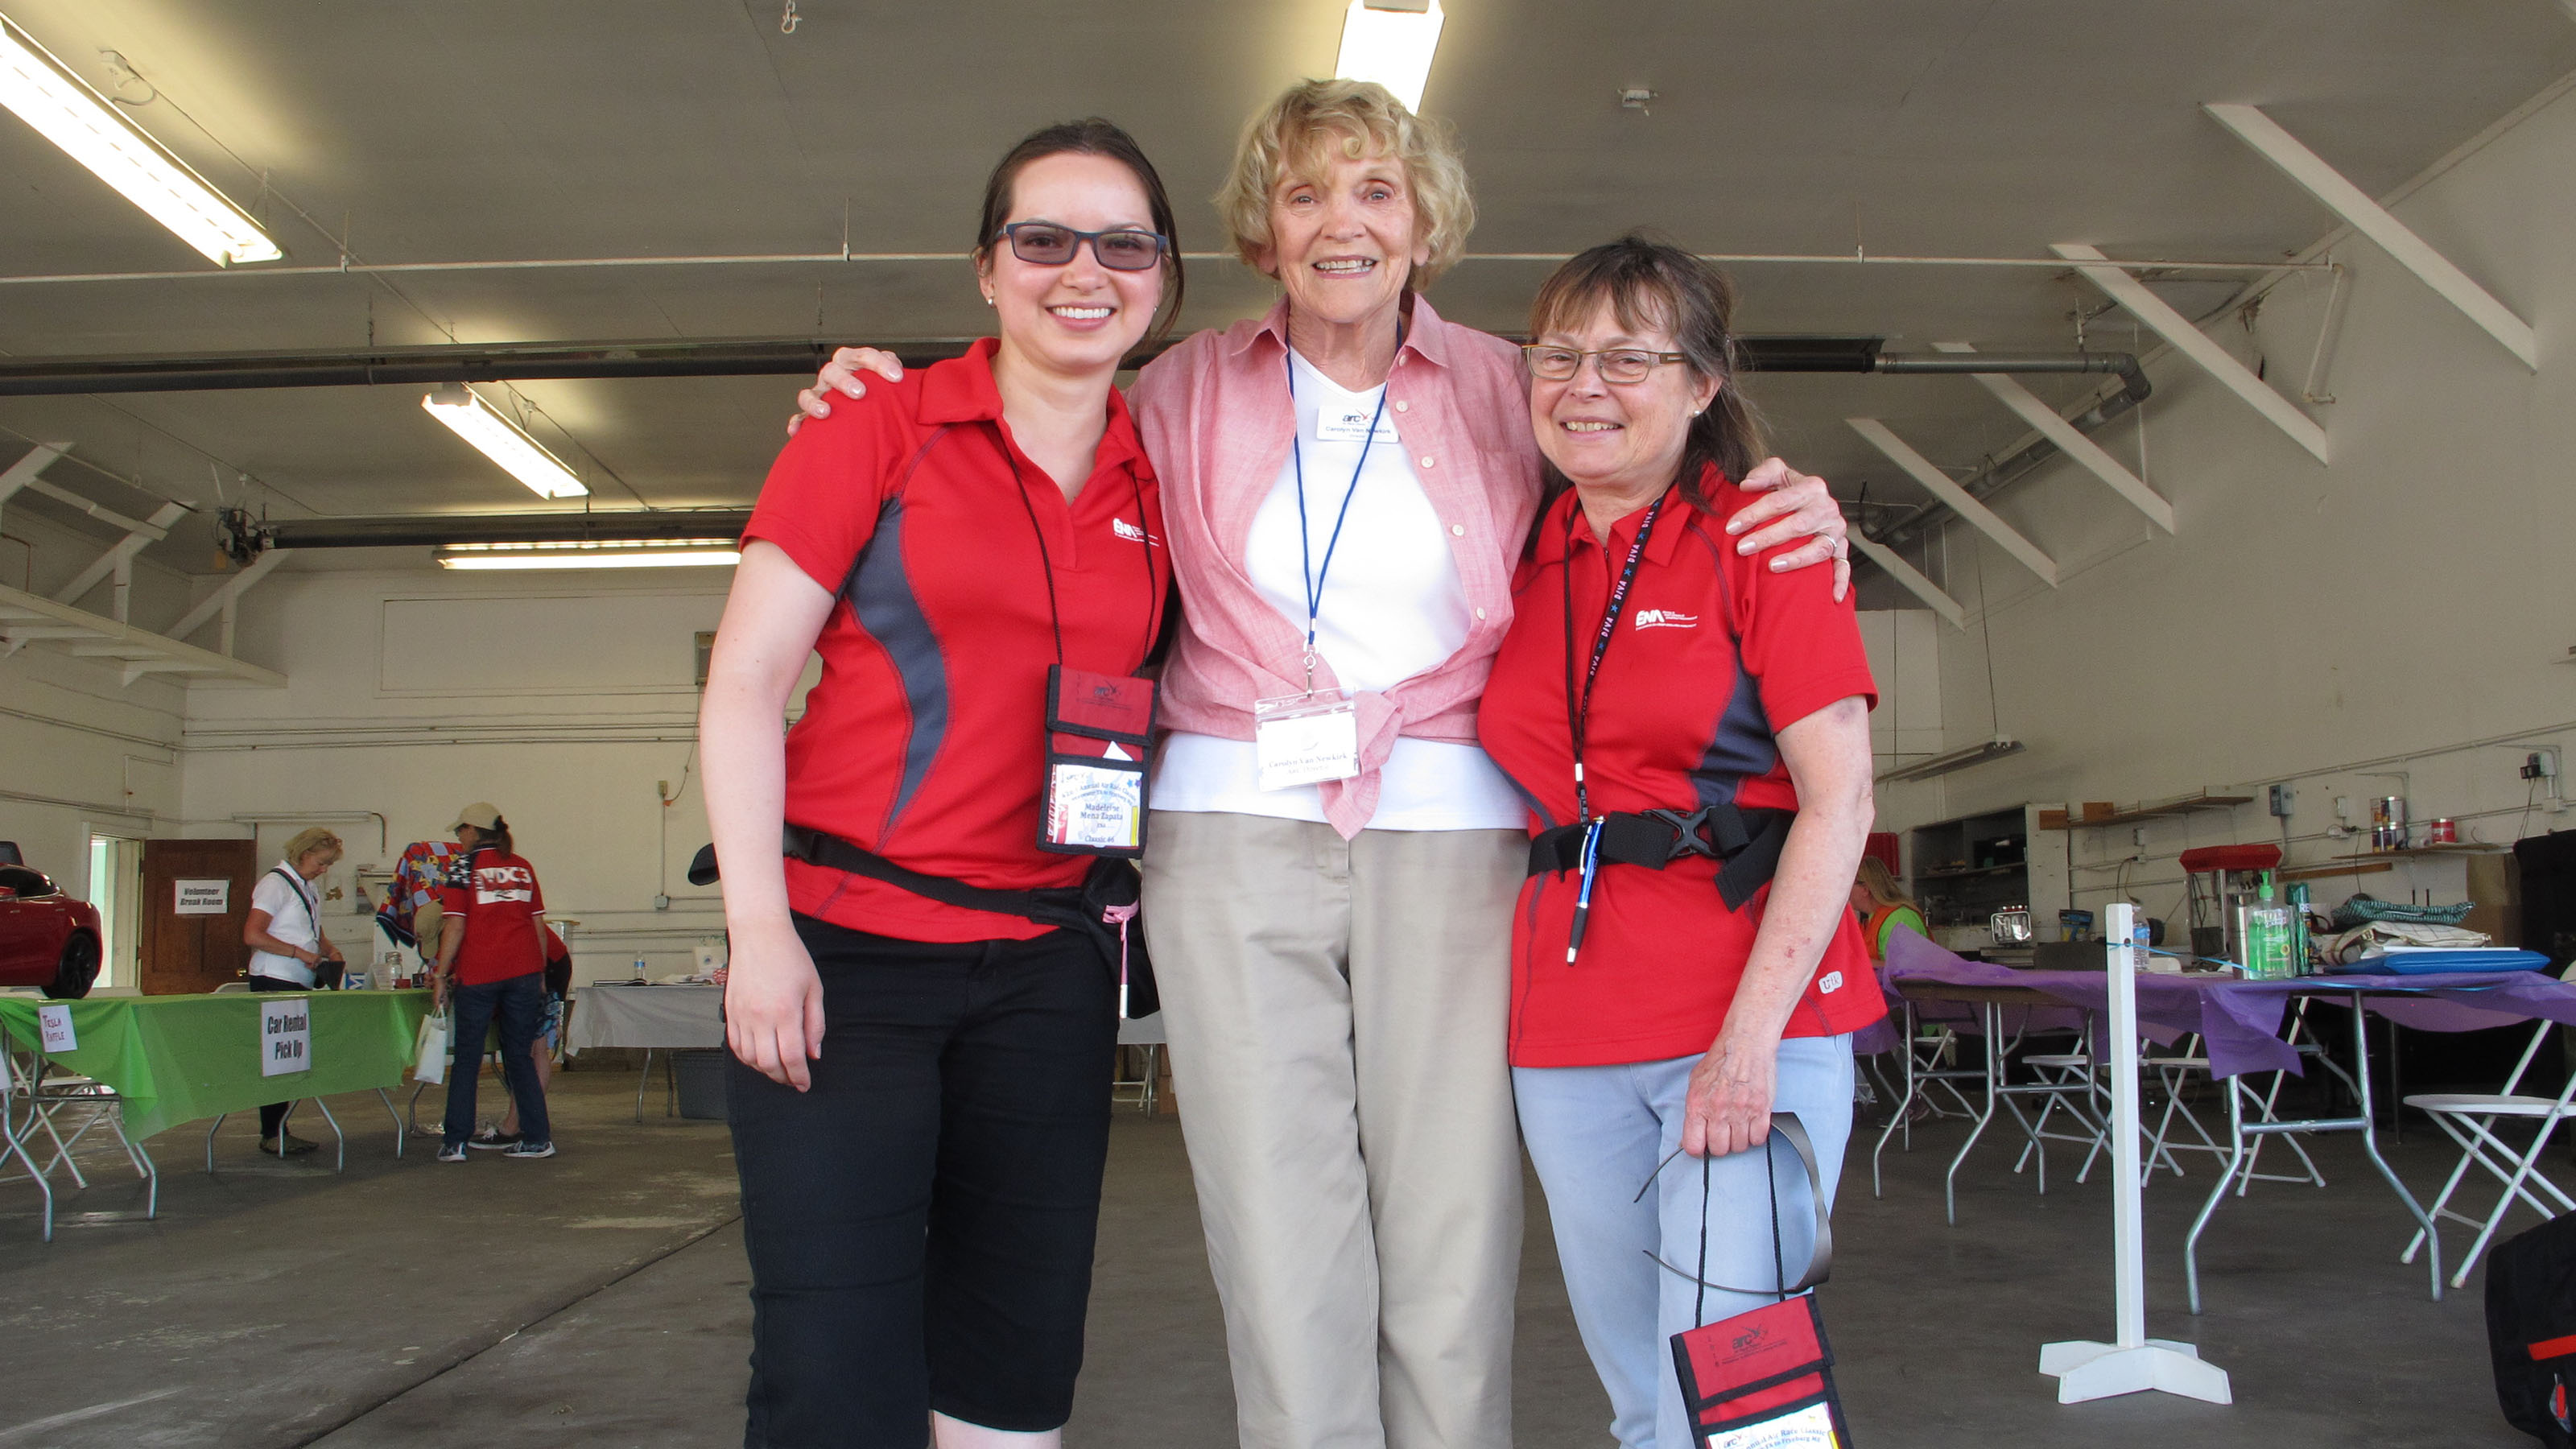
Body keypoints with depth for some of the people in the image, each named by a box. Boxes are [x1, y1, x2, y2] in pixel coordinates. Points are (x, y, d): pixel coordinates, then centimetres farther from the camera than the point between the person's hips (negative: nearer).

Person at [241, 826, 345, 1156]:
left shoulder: (310, 888, 17)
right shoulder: (276, 883, -10)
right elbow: (252, 936, -18)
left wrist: (328, 949, 9)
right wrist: (298, 952, -19)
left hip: (300, 984, 8)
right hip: (274, 982, -8)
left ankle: (280, 1131, 12)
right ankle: (271, 1135, -2)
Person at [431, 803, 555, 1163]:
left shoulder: (464, 865, -1)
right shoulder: (522, 867, 11)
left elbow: (455, 926, -7)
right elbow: (539, 925, 11)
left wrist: (441, 976, -2)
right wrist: (540, 976, 18)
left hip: (478, 973, -4)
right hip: (524, 971, 4)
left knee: (467, 1059, 4)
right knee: (520, 1056, 10)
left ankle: (454, 1142, 4)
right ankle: (538, 1138, 7)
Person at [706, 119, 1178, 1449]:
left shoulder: (1158, 486, 9)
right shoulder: (879, 432, -2)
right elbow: (744, 682, -4)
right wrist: (757, 927, -12)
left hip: (1046, 966, 4)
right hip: (841, 941, -4)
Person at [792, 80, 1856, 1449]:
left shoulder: (1504, 387, 9)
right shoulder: (1187, 388, 11)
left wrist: (1792, 514, -4)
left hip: (1449, 836, 0)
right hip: (1234, 836, 1)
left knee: (1454, 1252, 0)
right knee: (1282, 1261, 1)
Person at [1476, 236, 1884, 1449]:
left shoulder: (1758, 540, -2)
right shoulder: (1524, 565, 12)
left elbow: (1838, 804, -8)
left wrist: (1751, 1037, -16)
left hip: (1754, 1009, -4)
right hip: (1567, 1029, 5)